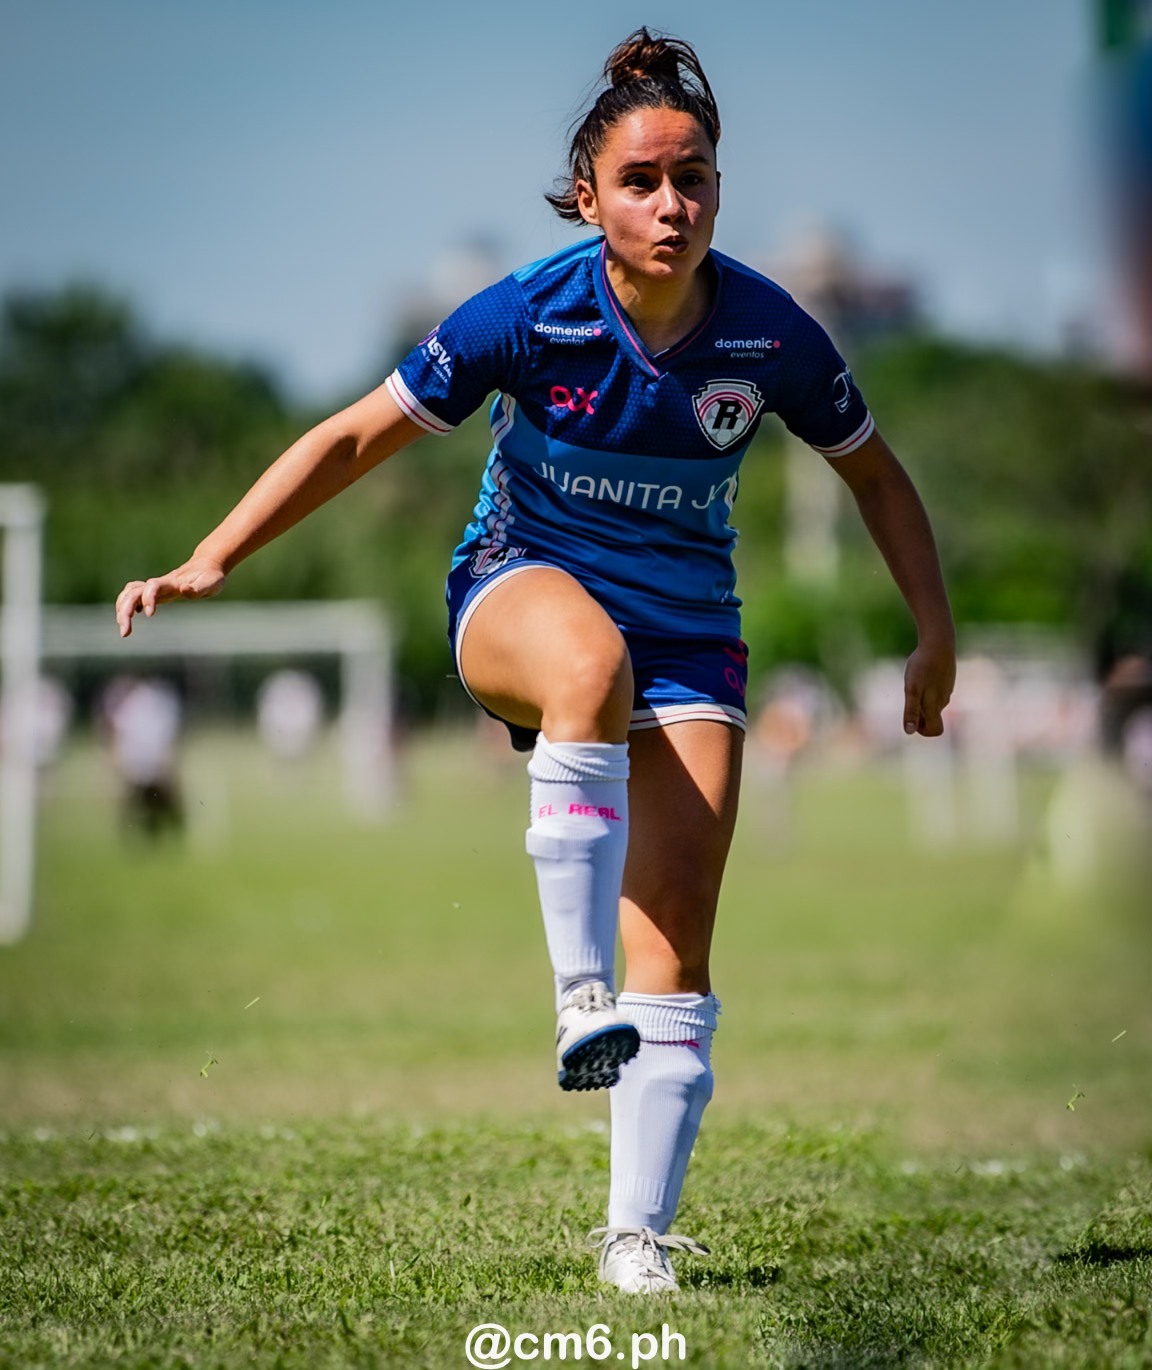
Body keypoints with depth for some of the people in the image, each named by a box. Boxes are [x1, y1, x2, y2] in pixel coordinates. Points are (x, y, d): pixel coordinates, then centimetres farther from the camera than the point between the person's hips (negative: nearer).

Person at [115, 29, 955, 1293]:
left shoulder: (769, 335, -12)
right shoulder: (529, 314, -17)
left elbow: (873, 476, 7)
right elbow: (359, 436, -9)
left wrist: (935, 636, 2)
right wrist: (209, 562, -16)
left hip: (689, 635, 2)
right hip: (521, 590, -2)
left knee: (678, 953, -11)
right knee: (593, 658, -42)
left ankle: (637, 1233, -1)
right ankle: (580, 998, -43)